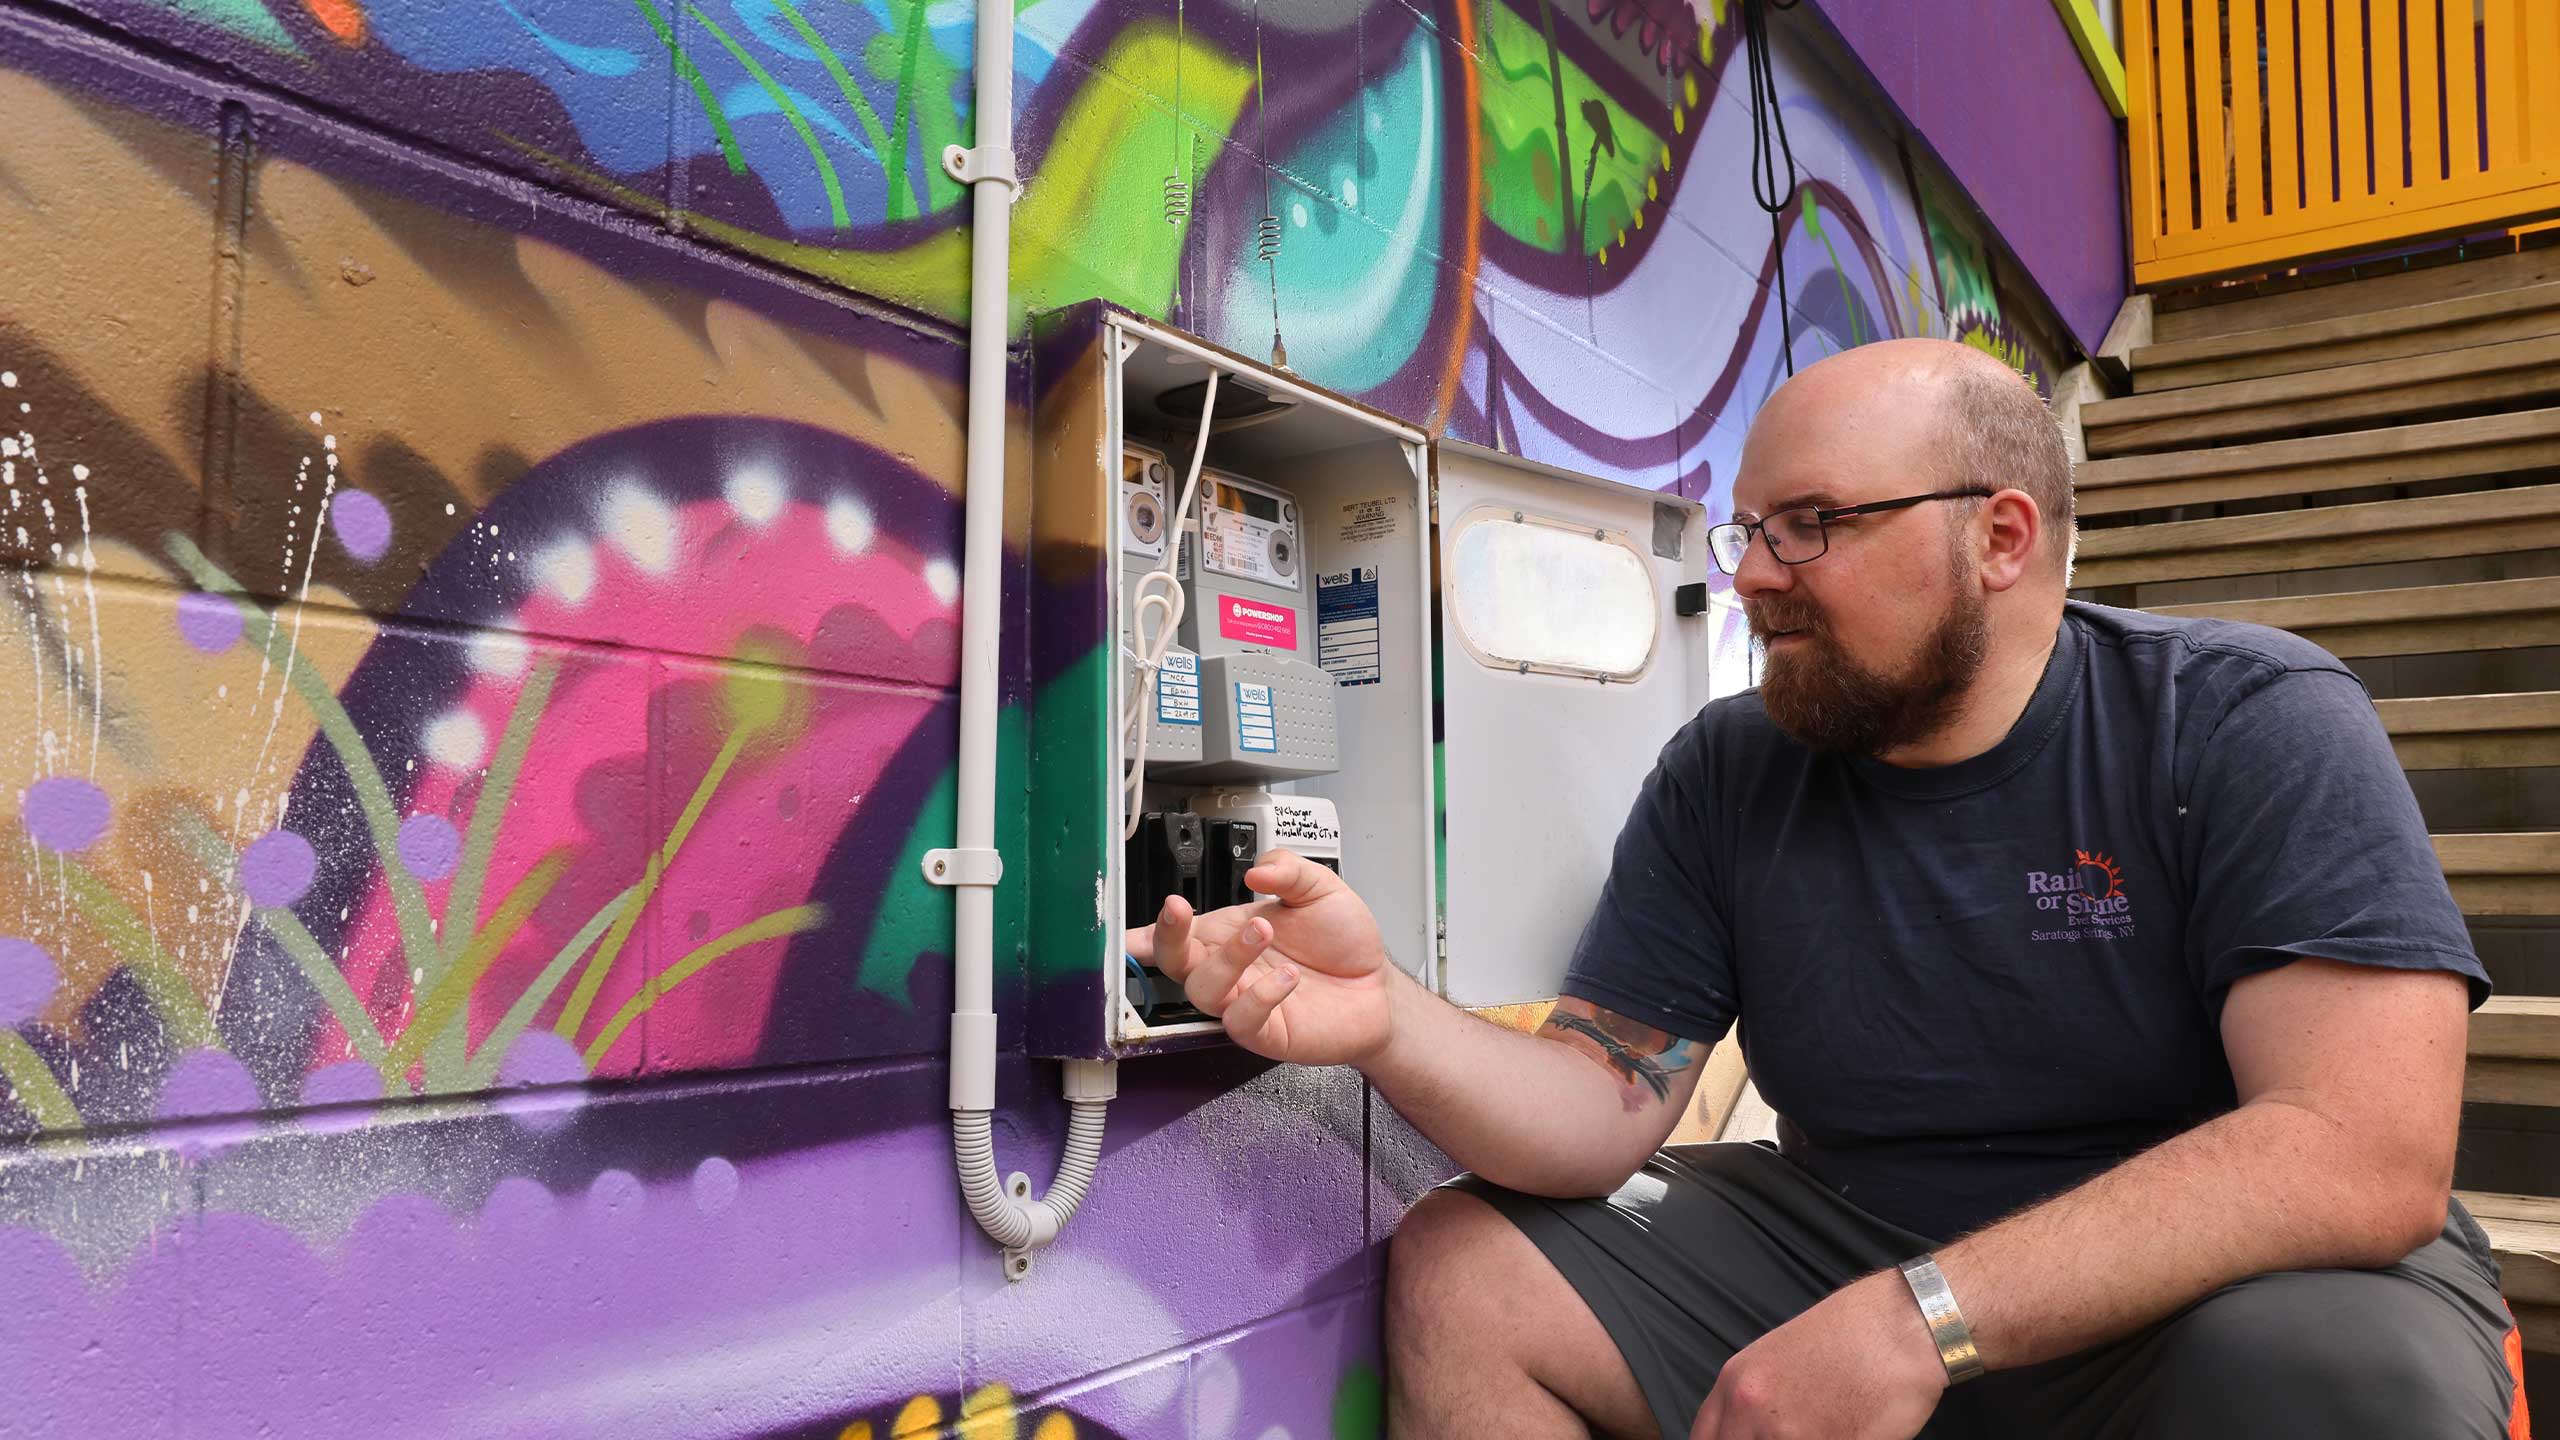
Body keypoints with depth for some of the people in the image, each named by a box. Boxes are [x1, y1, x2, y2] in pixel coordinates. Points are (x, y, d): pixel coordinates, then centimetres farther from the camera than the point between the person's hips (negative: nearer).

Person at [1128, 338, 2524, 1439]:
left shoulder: (2247, 723, -14)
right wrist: (1387, 1018, -29)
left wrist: (1925, 1316, -33)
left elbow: (2371, 1155, -26)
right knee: (1457, 1274, -9)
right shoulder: (1726, 775, -3)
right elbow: (1600, 1113, -8)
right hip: (1844, 1246, 3)